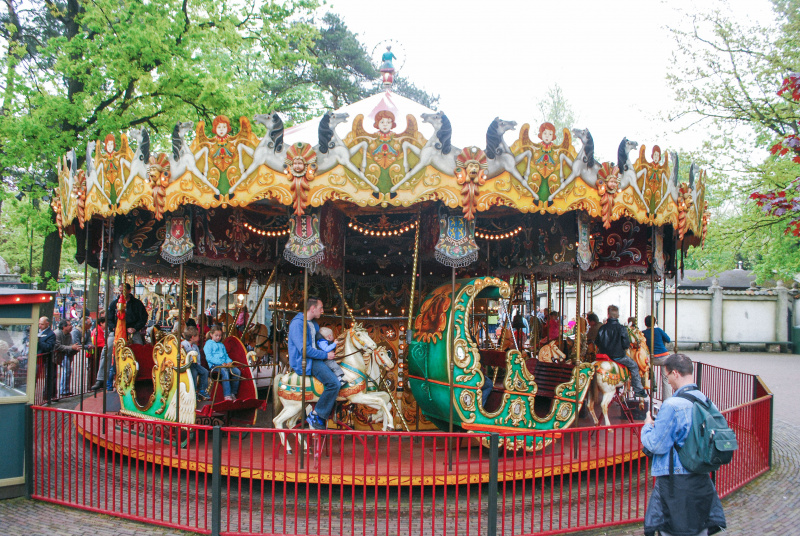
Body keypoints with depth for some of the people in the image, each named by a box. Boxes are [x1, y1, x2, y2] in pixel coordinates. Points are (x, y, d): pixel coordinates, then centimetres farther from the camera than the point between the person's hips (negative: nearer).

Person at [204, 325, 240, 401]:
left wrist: (229, 361, 2)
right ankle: (227, 395, -39)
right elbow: (209, 358, -7)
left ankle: (233, 393, -13)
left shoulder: (222, 345, 28)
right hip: (214, 365, -7)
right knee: (225, 372, -36)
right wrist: (221, 363, -15)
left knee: (237, 371, -18)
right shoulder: (208, 344, 6)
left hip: (224, 364, 7)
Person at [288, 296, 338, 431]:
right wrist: (326, 355, -16)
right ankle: (315, 415, -12)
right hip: (304, 362, -10)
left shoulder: (313, 323, 16)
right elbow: (304, 349, -22)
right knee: (334, 383, -23)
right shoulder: (298, 323, -15)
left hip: (314, 359, 10)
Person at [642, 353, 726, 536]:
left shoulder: (672, 405, -19)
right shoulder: (704, 401, 3)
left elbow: (656, 446, -16)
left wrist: (647, 427, 3)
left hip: (675, 482, -7)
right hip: (701, 481, 7)